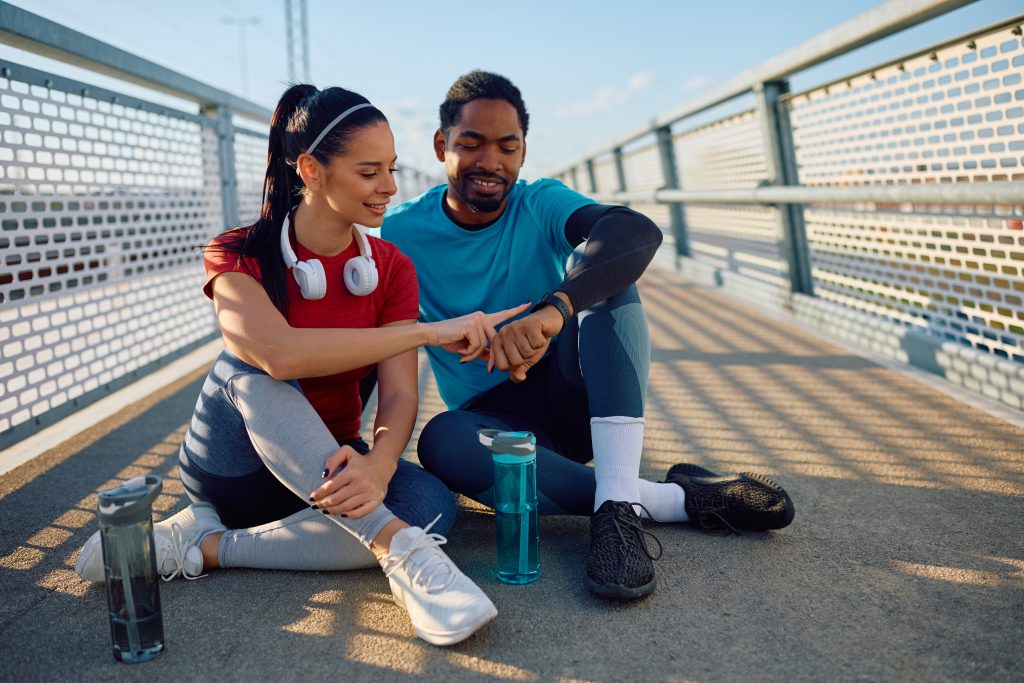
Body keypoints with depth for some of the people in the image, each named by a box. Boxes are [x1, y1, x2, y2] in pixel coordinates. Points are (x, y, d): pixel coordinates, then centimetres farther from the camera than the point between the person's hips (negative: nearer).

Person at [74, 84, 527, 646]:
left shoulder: (391, 268, -5)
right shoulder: (237, 255, -15)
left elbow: (399, 394, -15)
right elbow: (280, 353, -36)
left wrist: (378, 466, -38)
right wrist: (429, 331, -36)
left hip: (331, 462, 3)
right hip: (236, 466, -2)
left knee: (433, 506, -29)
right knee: (247, 368, -35)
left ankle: (205, 545, -22)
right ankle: (400, 552, -40)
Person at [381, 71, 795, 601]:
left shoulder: (541, 205, -7)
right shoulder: (401, 231, -5)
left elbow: (639, 232, -28)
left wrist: (554, 309, -47)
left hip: (572, 400, 1)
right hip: (491, 418, 0)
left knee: (599, 261, -24)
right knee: (441, 442, -36)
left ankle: (618, 505, -37)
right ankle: (678, 499, -29)